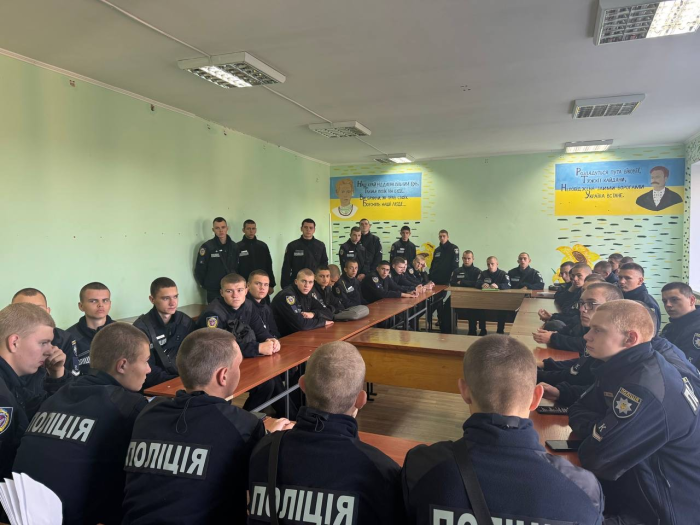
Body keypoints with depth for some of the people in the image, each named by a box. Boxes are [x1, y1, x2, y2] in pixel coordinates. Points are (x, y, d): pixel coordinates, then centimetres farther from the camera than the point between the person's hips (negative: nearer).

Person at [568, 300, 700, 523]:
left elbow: (597, 460, -28)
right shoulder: (627, 365, 0)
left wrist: (596, 435, -8)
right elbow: (578, 409, 5)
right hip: (639, 492, 8)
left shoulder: (646, 389, -30)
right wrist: (601, 429, -14)